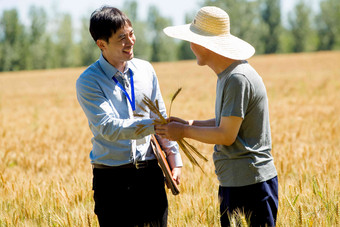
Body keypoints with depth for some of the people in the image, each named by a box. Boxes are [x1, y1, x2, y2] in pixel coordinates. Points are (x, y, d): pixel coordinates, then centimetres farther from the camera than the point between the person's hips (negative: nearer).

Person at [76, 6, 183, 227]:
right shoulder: (88, 82, -8)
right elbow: (110, 128, -19)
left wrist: (174, 159, 14)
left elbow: (160, 117, 16)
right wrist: (153, 124, -28)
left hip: (149, 173, 4)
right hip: (112, 179, -4)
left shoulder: (145, 70, 7)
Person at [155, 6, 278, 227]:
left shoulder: (238, 80, -19)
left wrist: (184, 131, -7)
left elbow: (226, 136, -18)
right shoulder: (227, 76, 13)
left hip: (250, 185, -10)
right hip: (234, 183, 10)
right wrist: (189, 124, 11)